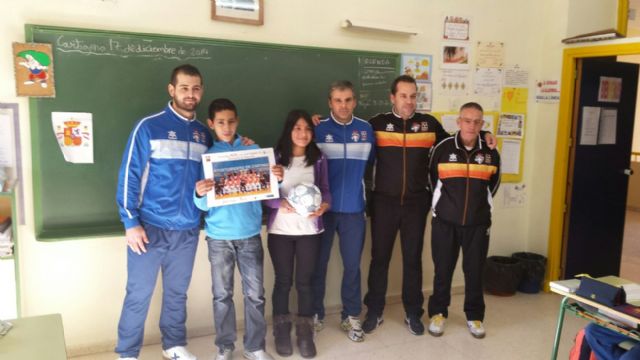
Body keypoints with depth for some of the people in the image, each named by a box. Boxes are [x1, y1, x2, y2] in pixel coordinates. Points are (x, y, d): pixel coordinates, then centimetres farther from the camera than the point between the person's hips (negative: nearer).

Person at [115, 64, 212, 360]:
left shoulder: (204, 134, 9)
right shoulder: (149, 127, -6)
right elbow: (129, 175, -8)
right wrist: (131, 223, -13)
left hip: (188, 230, 4)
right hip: (150, 227, -4)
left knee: (177, 292, 16)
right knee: (139, 294, 5)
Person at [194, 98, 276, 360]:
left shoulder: (253, 150, 4)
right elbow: (203, 206, -4)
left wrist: (276, 179, -16)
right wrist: (200, 194, -26)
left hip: (250, 234, 1)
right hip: (219, 236, -1)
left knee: (255, 293, 4)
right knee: (222, 295, 8)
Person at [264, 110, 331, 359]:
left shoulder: (318, 158, 3)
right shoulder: (275, 157, -3)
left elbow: (325, 189, 6)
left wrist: (325, 205, -14)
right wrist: (280, 203, -22)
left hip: (309, 230, 1)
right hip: (280, 230, -1)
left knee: (305, 281, 8)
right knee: (283, 281, 10)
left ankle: (305, 333, 22)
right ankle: (282, 332, 26)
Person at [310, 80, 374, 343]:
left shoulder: (366, 129, 4)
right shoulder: (318, 130, -4)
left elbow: (369, 165, 12)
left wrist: (357, 189, 11)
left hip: (354, 209, 2)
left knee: (352, 265, 8)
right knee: (318, 264, 9)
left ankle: (351, 317, 22)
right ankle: (315, 314, 24)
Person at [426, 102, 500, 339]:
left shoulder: (491, 153, 1)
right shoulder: (442, 149, -5)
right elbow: (431, 179, 8)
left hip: (478, 223, 2)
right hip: (445, 222, -1)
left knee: (475, 271, 9)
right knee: (443, 269, 7)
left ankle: (474, 316, 25)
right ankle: (438, 313, 24)